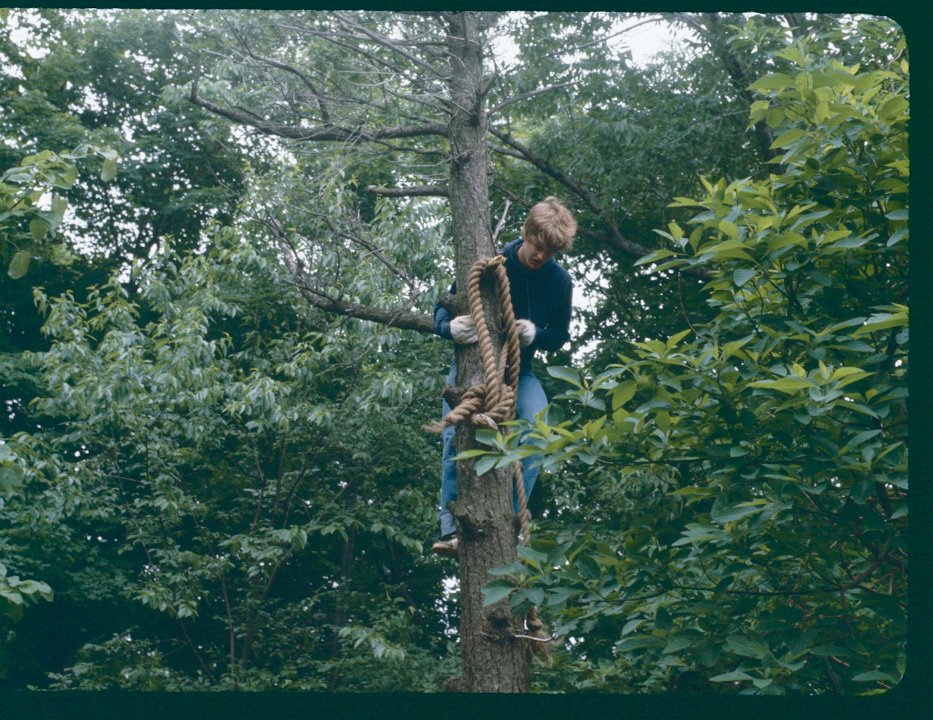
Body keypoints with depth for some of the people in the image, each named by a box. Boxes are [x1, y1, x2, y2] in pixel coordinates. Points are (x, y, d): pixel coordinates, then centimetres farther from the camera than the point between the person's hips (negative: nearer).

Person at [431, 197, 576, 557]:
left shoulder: (559, 281, -6)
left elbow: (560, 335, 3)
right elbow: (442, 310, -9)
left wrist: (535, 334, -21)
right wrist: (451, 327, -35)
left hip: (518, 371, 2)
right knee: (455, 436, -24)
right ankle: (451, 529, -26)